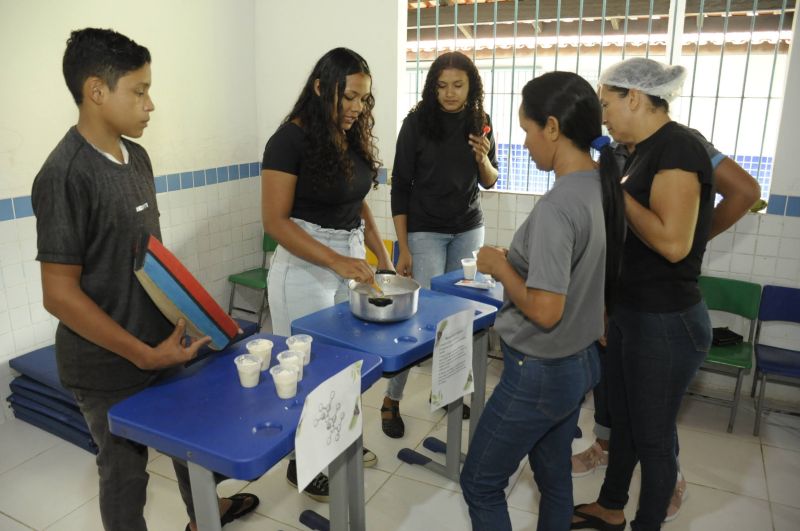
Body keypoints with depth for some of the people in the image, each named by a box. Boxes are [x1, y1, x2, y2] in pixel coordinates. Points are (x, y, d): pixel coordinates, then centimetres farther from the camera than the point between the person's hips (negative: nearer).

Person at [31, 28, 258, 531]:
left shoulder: (136, 157, 1)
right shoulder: (67, 175, -22)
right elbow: (60, 294, -21)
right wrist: (144, 355, -20)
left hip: (163, 343, 8)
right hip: (111, 367, -8)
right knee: (126, 471, 14)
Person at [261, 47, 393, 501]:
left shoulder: (354, 138, 7)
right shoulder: (292, 139, -14)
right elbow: (275, 220, -18)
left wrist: (382, 257, 5)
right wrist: (336, 261, -26)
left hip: (351, 259, 6)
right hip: (306, 265, -6)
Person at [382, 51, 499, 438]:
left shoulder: (480, 121, 2)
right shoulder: (417, 122, -9)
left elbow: (490, 181, 11)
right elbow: (400, 187, -9)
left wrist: (483, 158, -13)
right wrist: (403, 248, -12)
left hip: (468, 230, 4)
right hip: (425, 230, -4)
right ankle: (391, 400, 8)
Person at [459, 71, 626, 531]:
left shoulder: (556, 207, -27)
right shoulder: (606, 188, 1)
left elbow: (544, 311, -27)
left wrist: (499, 266, -13)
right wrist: (518, 261, 10)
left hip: (539, 374, -9)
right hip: (581, 363, 9)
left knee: (480, 484, 11)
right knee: (554, 476, 24)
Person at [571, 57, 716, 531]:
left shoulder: (678, 146, -18)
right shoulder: (648, 150, 9)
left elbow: (673, 242, -26)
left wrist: (615, 191, -19)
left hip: (666, 322, -9)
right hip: (628, 312, 9)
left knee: (652, 434, 9)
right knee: (622, 419, 21)